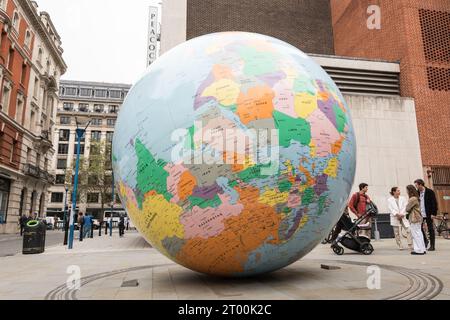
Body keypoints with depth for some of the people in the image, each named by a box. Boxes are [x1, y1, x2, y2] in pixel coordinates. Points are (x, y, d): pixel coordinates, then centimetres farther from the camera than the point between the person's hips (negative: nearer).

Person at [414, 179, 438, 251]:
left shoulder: (430, 192, -8)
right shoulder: (417, 193, 7)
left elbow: (434, 203, -8)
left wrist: (433, 213, -13)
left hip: (428, 215, -5)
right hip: (420, 215, 5)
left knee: (430, 230, 3)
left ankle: (432, 246, 12)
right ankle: (425, 241, 24)